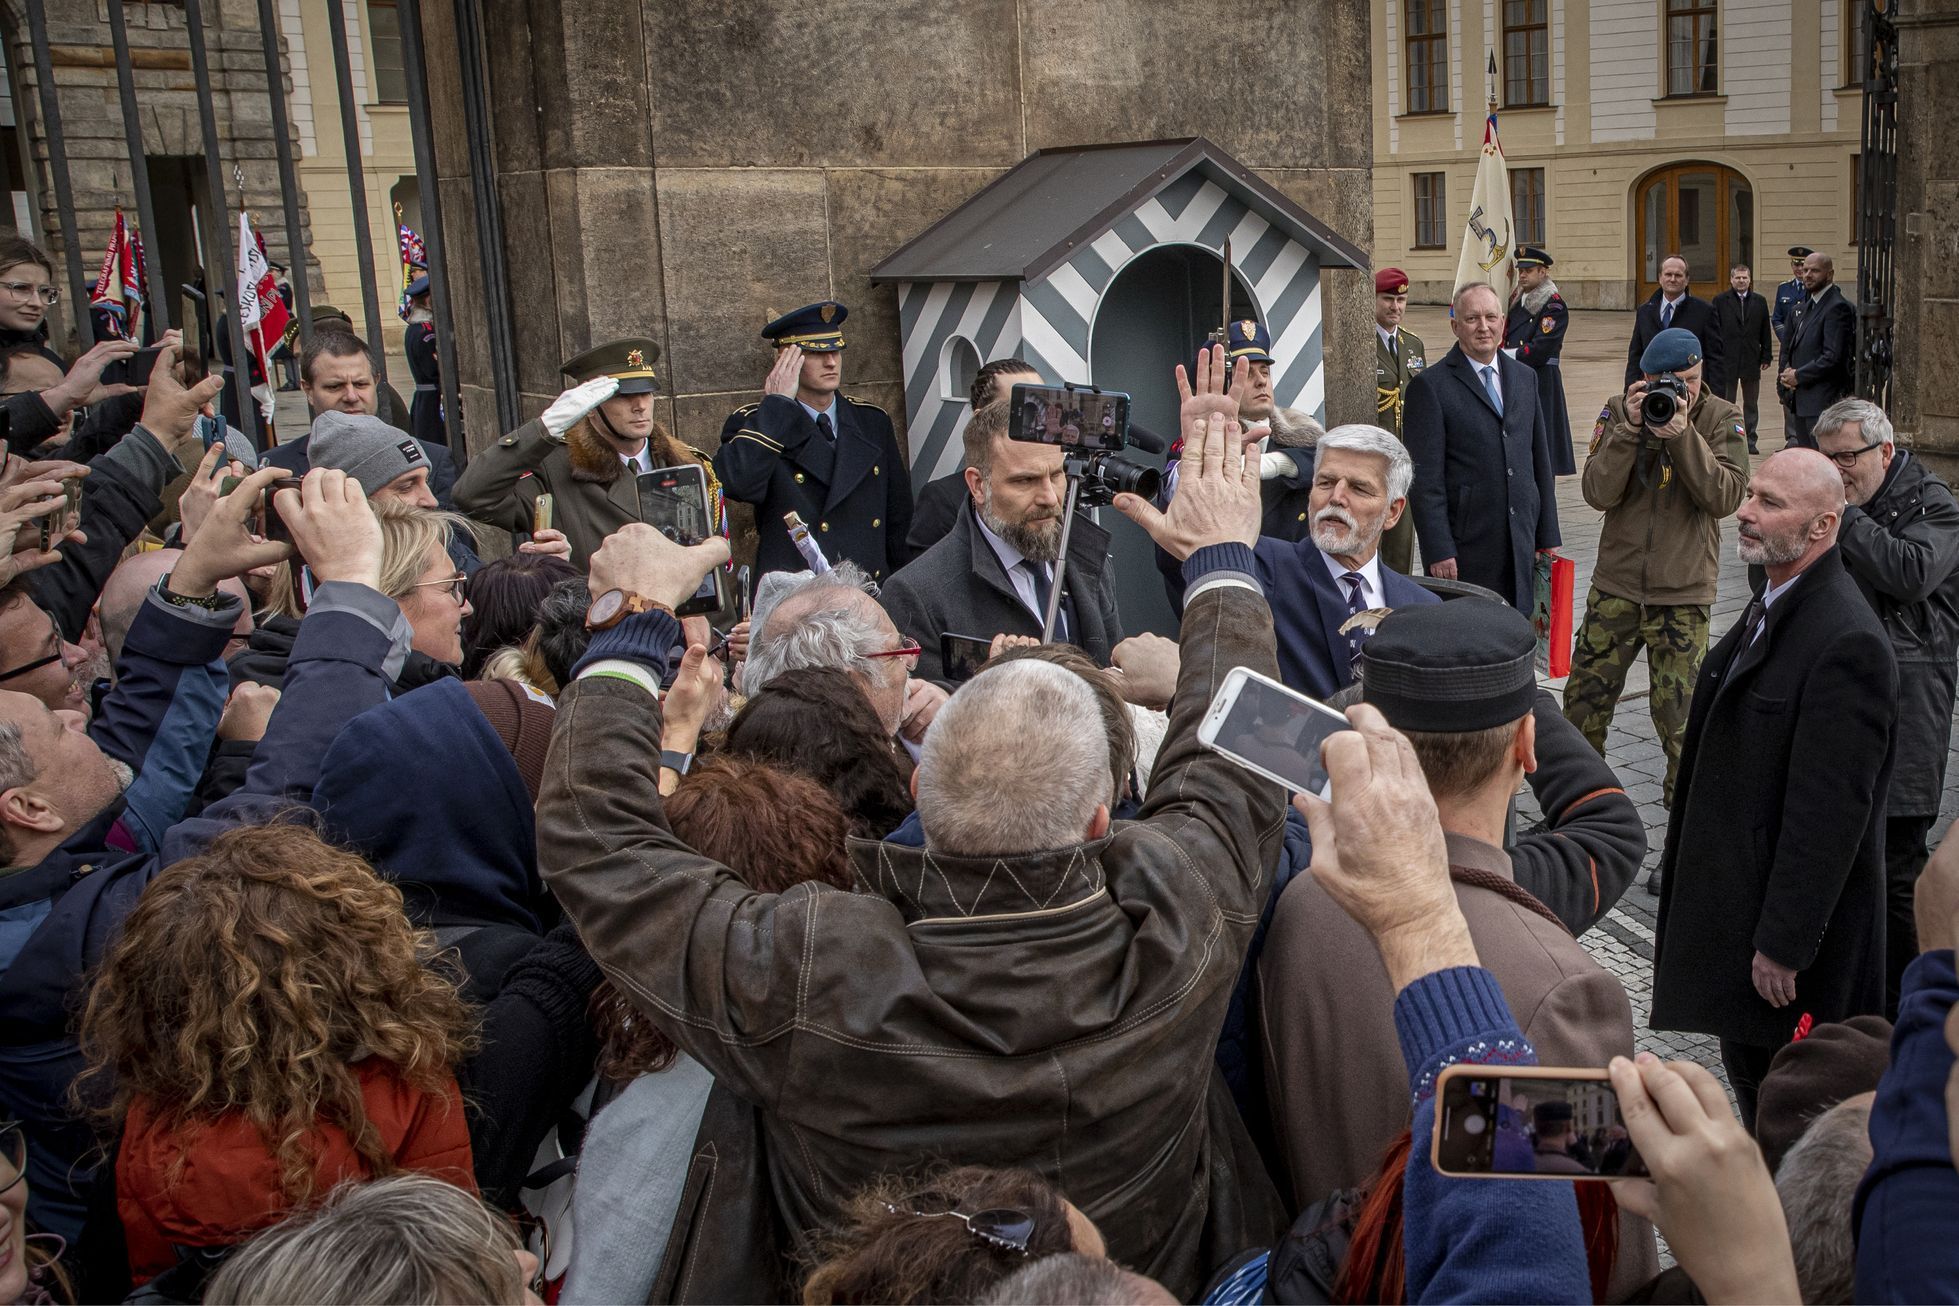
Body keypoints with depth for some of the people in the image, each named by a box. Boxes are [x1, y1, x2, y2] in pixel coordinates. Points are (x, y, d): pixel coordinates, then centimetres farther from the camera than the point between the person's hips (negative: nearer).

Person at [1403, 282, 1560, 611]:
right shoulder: (1430, 386, -6)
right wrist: (1438, 551, -15)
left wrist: (1548, 537, 13)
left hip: (1521, 545, 5)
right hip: (1465, 549, -5)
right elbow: (1425, 479, -10)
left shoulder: (1525, 378, 14)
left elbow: (1540, 461, 17)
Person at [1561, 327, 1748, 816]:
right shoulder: (1619, 411, -1)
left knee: (1680, 712, 1)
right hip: (1616, 583, 2)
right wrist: (1630, 428, -21)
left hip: (1684, 593, -1)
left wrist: (1683, 435, -23)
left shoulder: (1721, 418, -3)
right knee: (1584, 700, 7)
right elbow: (1598, 493, -11)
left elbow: (1726, 496, -15)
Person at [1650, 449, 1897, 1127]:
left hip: (1795, 919, -9)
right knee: (1747, 1076, 22)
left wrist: (1784, 943, -21)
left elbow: (1831, 810, -23)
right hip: (1737, 901, 9)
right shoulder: (1772, 609, 8)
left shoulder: (1847, 642, -23)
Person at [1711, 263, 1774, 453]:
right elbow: (1715, 331, -3)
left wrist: (1766, 356, 2)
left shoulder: (1759, 302, 7)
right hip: (1727, 360, -2)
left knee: (1751, 404, 8)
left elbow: (1765, 332, 7)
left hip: (1751, 360, 3)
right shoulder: (1720, 301, -1)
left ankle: (1750, 440, 15)